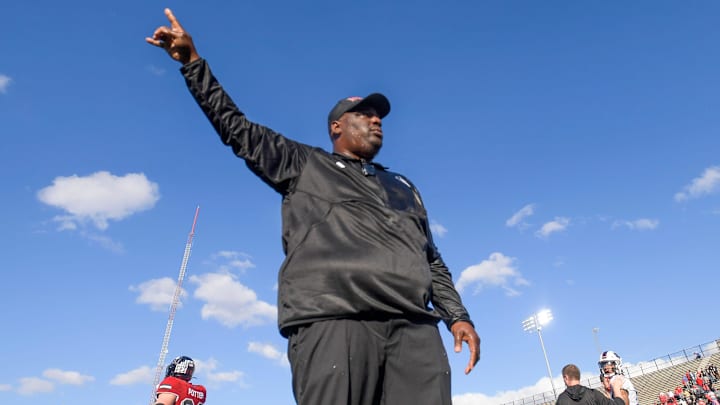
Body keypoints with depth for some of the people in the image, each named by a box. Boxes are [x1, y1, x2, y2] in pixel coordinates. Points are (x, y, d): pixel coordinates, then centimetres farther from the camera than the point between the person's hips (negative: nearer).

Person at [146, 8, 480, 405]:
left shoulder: (403, 188, 31)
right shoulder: (303, 164, 20)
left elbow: (432, 260, 27)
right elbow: (235, 128, 18)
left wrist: (457, 315, 14)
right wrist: (192, 61, 16)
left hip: (413, 329, 5)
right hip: (332, 319, -4)